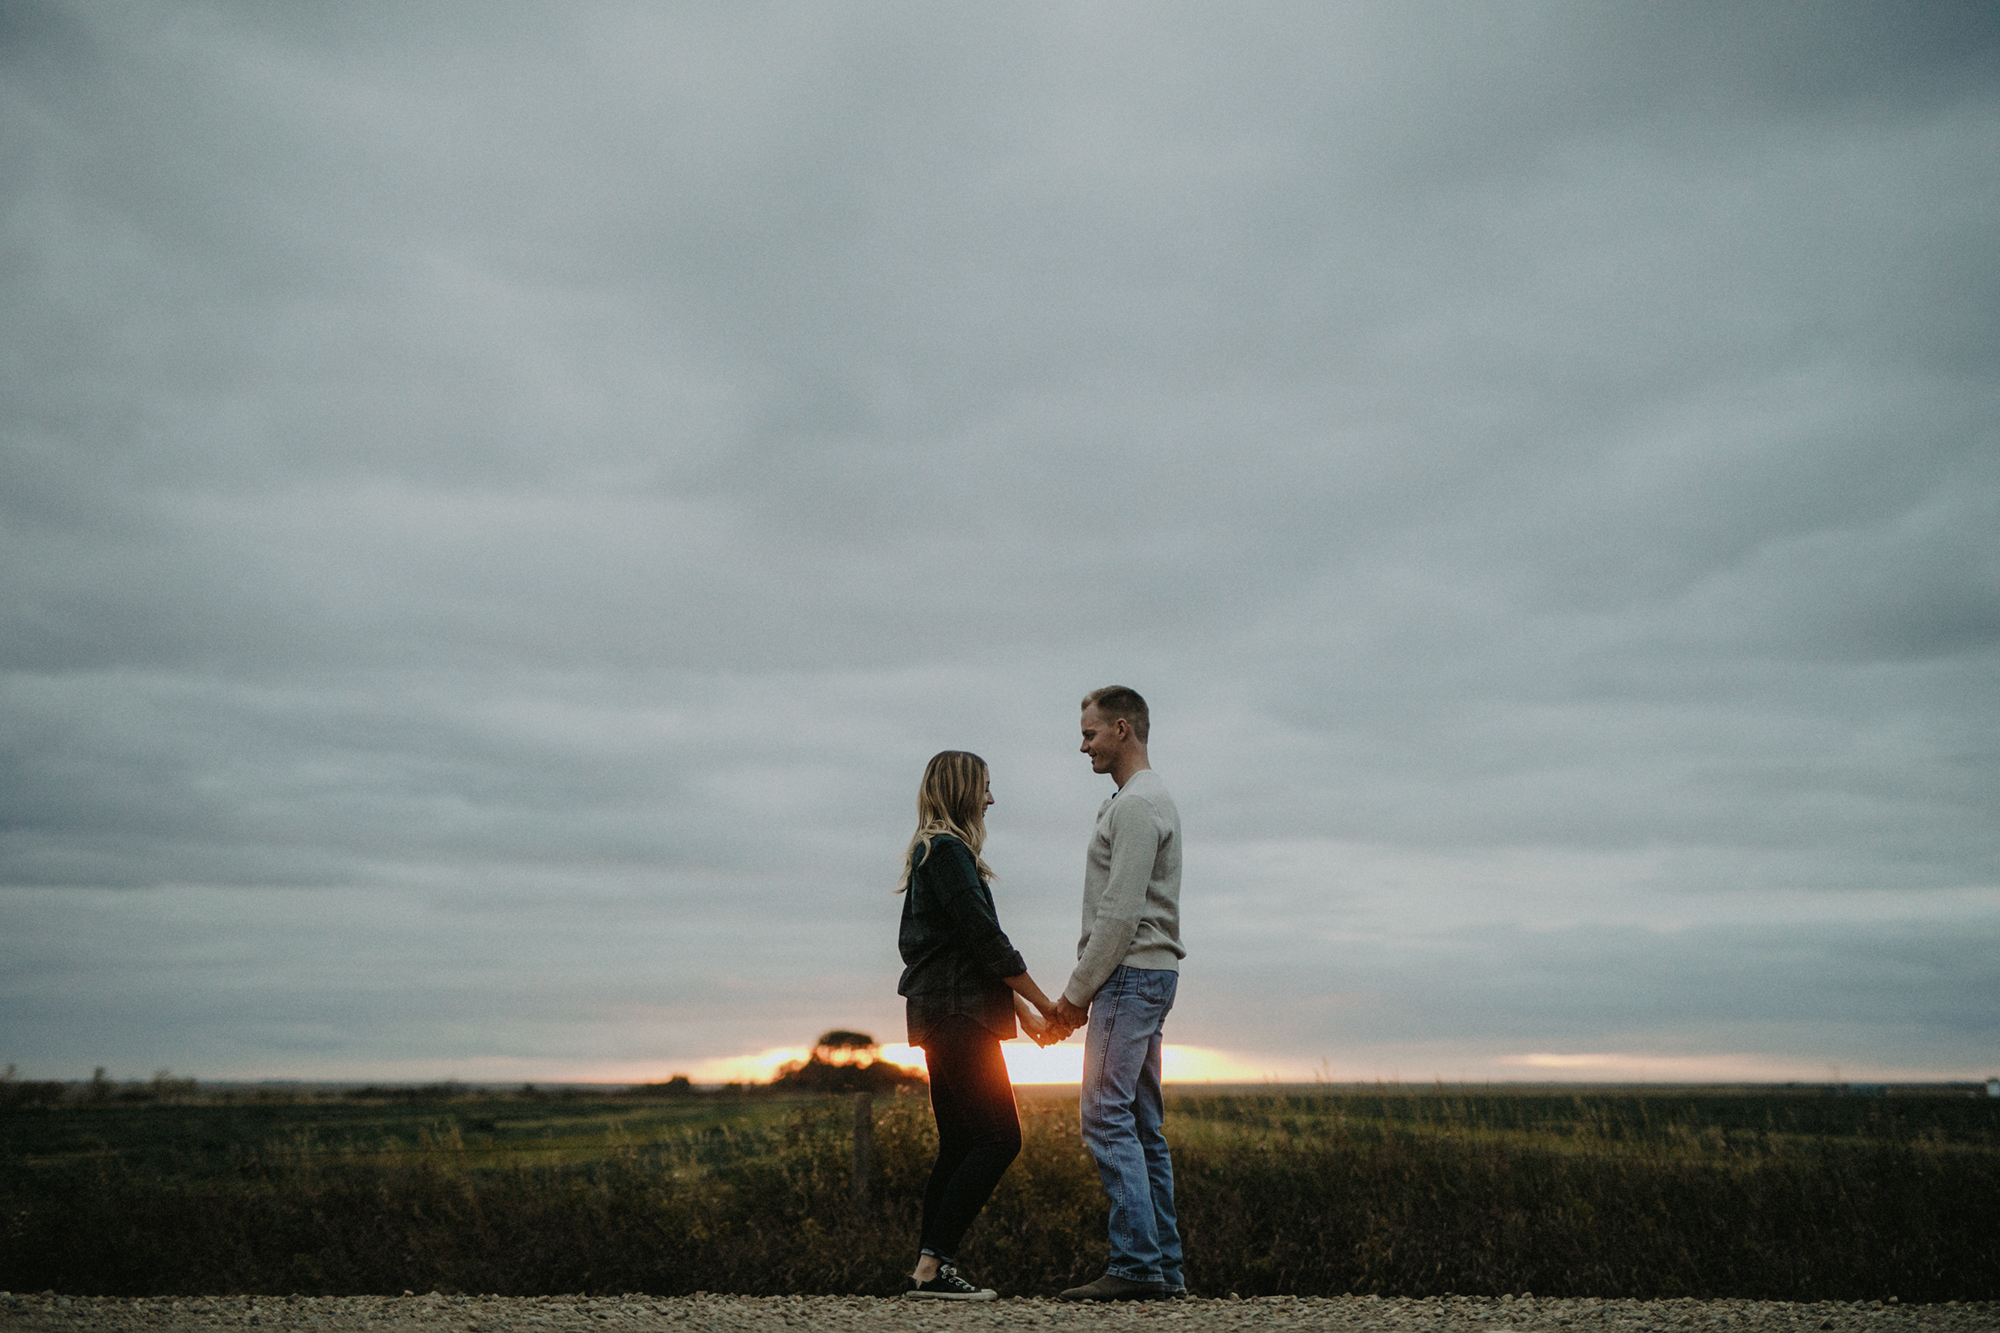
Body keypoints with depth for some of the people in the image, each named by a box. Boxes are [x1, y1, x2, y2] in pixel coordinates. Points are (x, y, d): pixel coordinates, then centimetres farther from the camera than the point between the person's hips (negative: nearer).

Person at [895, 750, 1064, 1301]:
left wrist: (1020, 1007, 18)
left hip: (947, 1016, 10)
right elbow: (986, 939, -16)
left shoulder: (933, 852, 19)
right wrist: (1044, 1003, -8)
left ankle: (928, 1269, 10)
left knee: (961, 1143, 10)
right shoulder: (947, 850, -12)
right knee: (998, 1137, -10)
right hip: (957, 1014, -10)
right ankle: (932, 1266, -12)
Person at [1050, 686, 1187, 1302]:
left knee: (1108, 1118, -12)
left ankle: (1137, 1265, -11)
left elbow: (1121, 913, -19)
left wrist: (1077, 990, -13)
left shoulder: (1135, 805, -13)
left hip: (1130, 975, -11)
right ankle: (1164, 1267, 12)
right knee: (1142, 1124, 10)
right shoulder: (1147, 800, 21)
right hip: (1148, 975, 11)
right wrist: (1082, 989, 19)